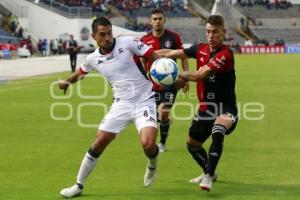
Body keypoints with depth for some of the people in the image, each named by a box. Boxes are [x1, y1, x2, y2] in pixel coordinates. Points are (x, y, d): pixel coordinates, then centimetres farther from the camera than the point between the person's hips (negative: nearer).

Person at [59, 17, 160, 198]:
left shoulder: (128, 43, -12)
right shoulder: (93, 59, 2)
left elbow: (154, 56, -10)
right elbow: (82, 71, 25)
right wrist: (67, 82, 16)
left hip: (144, 101, -4)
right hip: (121, 103, 4)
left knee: (148, 144, -24)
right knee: (99, 144, 1)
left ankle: (152, 166, 14)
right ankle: (79, 185, 19)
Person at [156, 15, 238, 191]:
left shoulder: (225, 54, -21)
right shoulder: (201, 49, 2)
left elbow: (200, 75, -27)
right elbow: (171, 53, 7)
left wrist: (181, 75, -13)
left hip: (225, 108, -8)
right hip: (205, 108, 8)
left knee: (217, 133, -38)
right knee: (192, 144, 21)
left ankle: (209, 177, -30)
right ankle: (209, 172, 47)